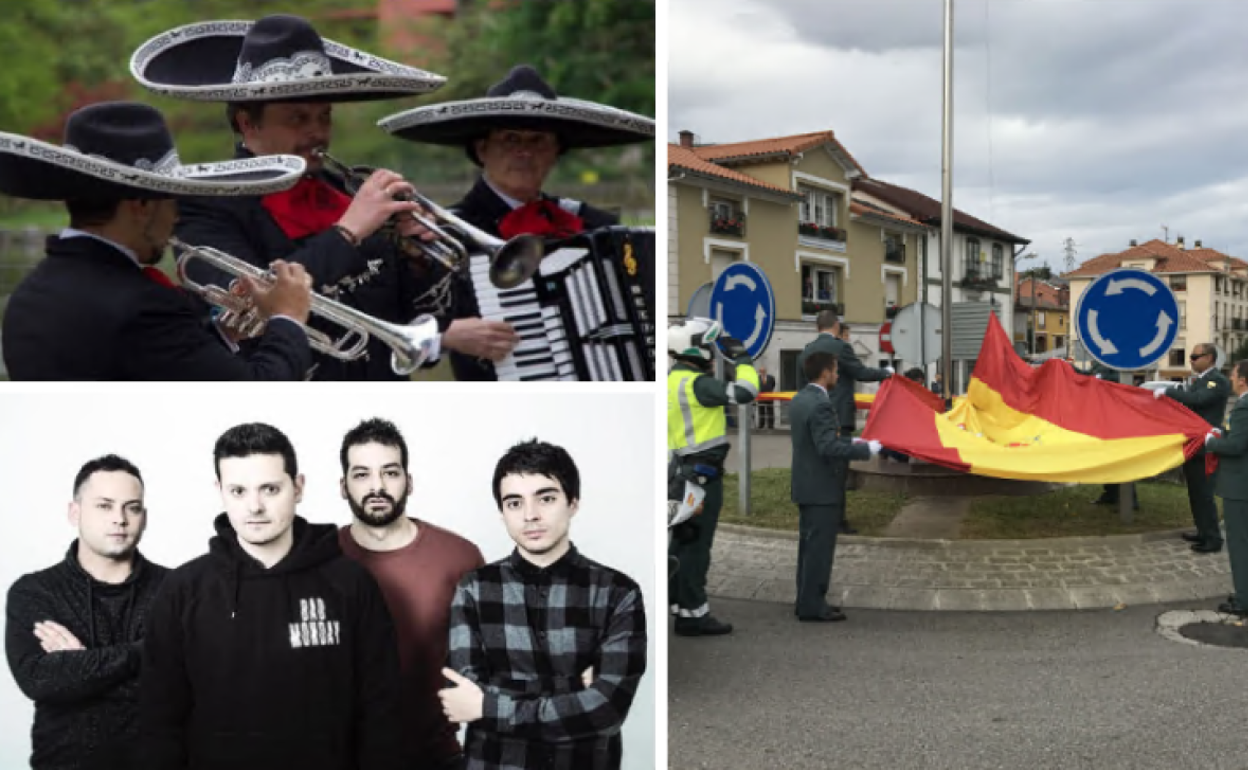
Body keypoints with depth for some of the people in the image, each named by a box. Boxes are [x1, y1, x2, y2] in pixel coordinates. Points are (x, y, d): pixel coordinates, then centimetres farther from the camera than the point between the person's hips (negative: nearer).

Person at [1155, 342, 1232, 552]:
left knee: (1204, 492, -5)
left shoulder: (1218, 381, -14)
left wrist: (1167, 391, -23)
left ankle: (1213, 539, 2)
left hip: (1202, 446, -9)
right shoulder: (1197, 379, 14)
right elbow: (1186, 401, 17)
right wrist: (1186, 387, 1)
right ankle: (1203, 532, 26)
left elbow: (1198, 399, -28)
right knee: (1196, 491, 16)